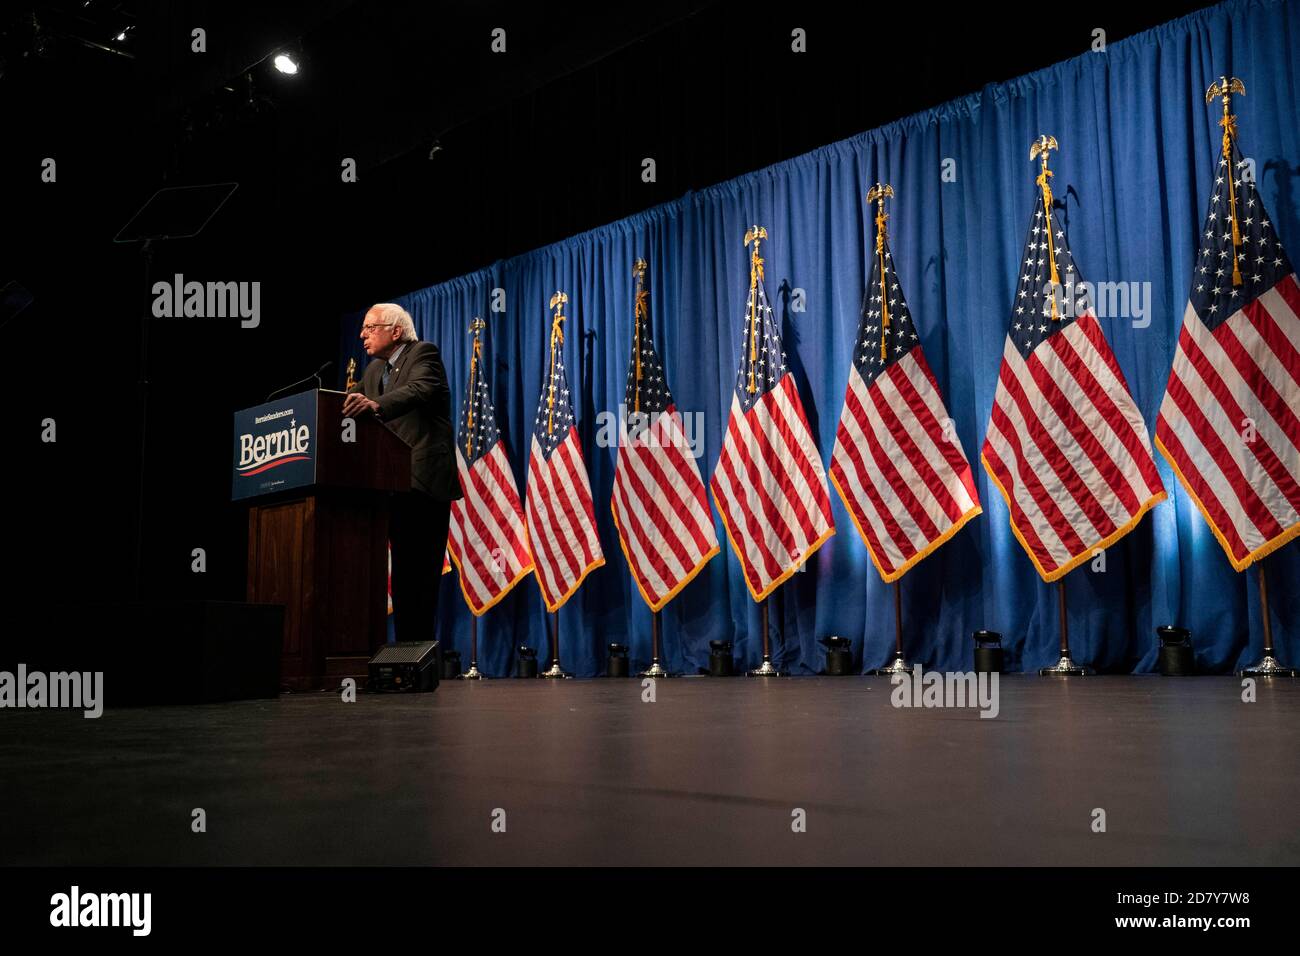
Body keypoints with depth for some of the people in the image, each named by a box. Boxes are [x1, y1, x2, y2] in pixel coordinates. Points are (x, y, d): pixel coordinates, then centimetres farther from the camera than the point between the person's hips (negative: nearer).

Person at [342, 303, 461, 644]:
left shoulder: (424, 353, -4)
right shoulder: (374, 370, 21)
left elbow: (420, 390, -25)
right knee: (403, 569, 10)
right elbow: (349, 404, 14)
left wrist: (375, 405, -42)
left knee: (419, 570, -9)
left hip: (424, 480, -8)